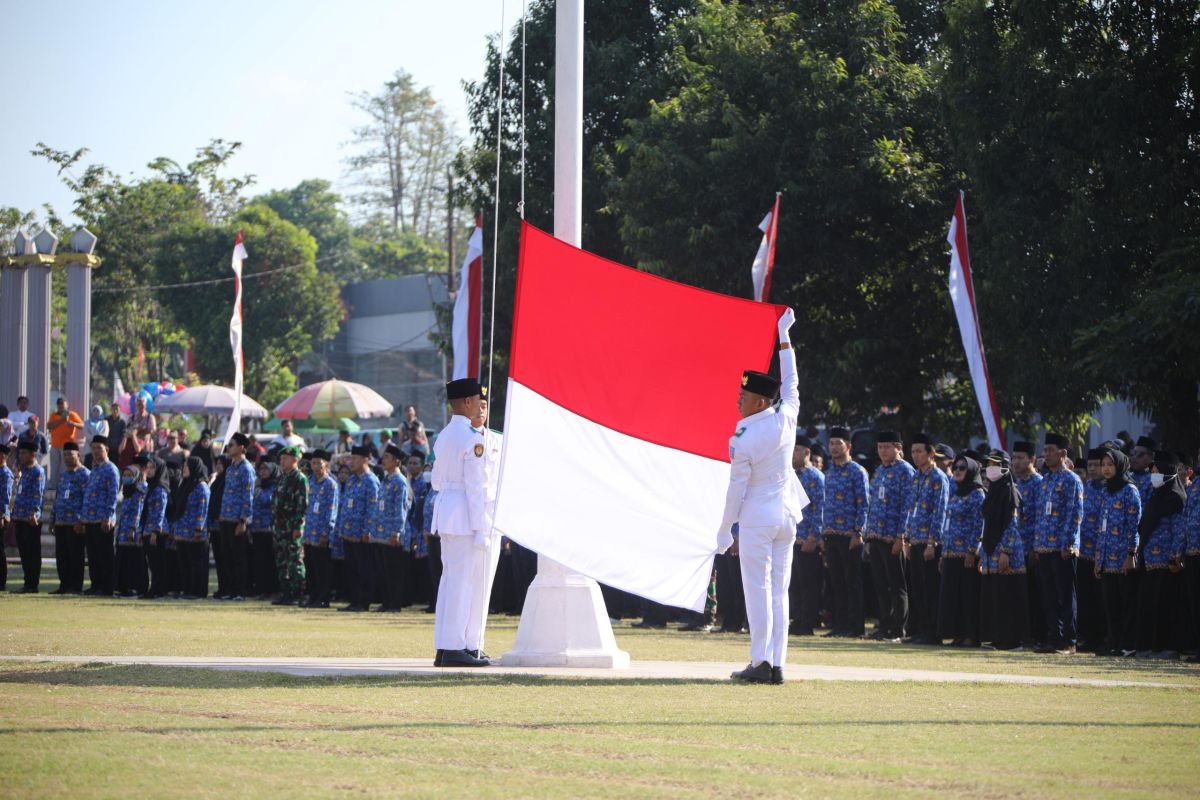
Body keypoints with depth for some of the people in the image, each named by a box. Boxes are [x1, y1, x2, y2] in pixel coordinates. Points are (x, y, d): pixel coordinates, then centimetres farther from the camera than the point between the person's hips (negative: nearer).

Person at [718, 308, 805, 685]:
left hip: (757, 516, -6)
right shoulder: (786, 419, -1)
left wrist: (725, 527, -1)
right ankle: (777, 664, 3)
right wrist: (783, 336, 24)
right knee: (779, 591, 6)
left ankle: (761, 663, -8)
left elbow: (737, 488, -11)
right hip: (787, 515, 6)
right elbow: (791, 382, 16)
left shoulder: (741, 441, -14)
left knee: (758, 590, -4)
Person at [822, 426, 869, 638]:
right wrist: (825, 533, 13)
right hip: (831, 536, 7)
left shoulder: (857, 472, -5)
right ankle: (841, 624, 12)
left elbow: (863, 504, -9)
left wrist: (858, 533, -14)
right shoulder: (829, 472, 14)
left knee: (853, 582, -3)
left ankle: (855, 626, -1)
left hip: (850, 537, -7)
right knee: (837, 582, 8)